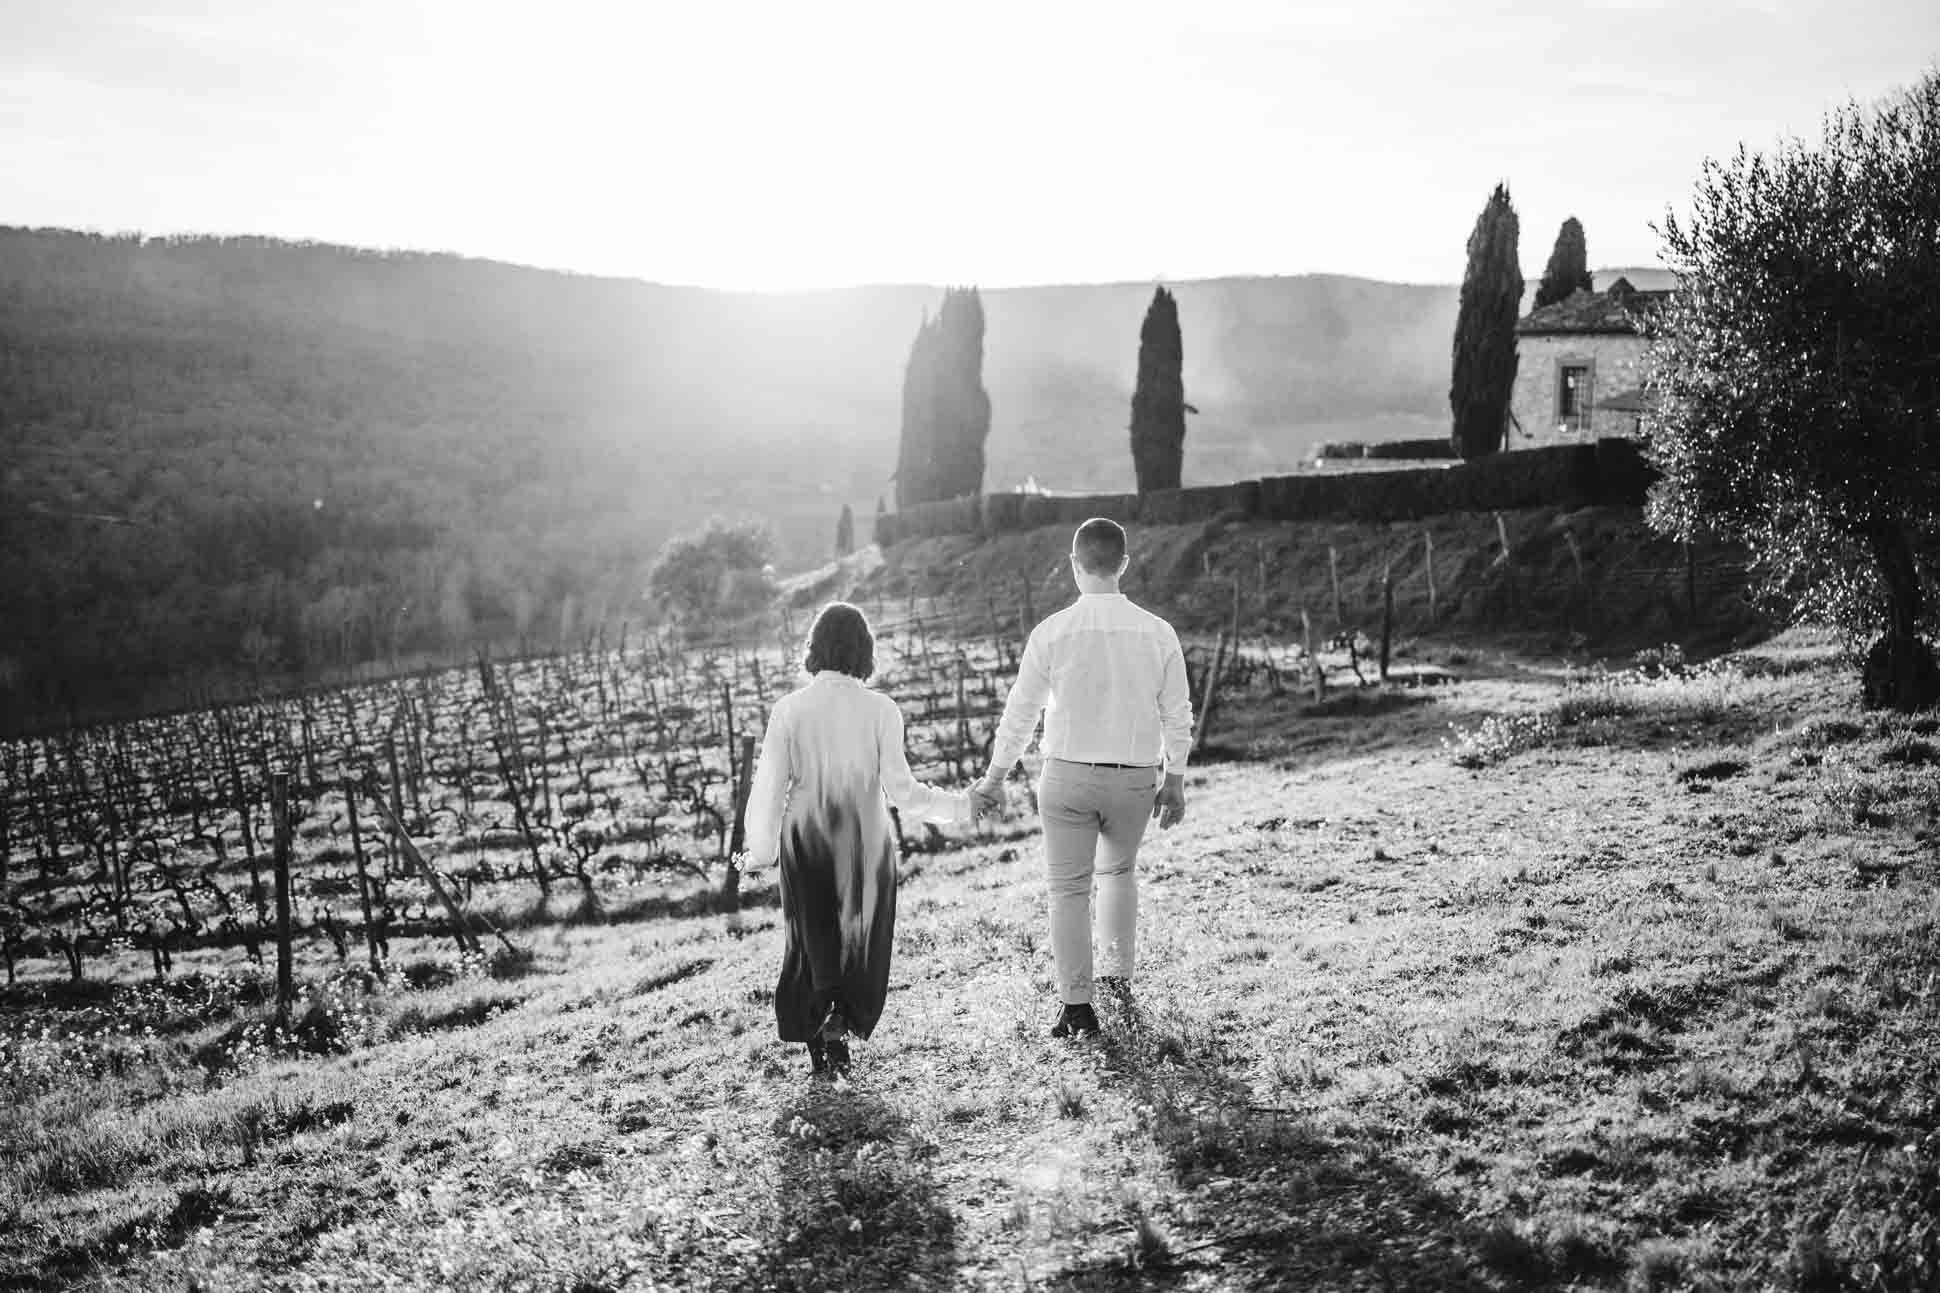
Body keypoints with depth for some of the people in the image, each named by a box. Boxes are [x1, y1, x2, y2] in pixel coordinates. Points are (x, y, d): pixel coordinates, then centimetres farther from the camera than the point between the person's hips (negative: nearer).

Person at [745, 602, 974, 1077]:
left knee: (813, 936, 16)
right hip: (866, 842, -1)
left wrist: (760, 849, 12)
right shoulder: (880, 710, -9)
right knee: (862, 935, 13)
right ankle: (841, 1021, -7)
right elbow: (901, 790, -8)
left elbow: (768, 787, -3)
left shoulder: (788, 709, -6)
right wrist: (959, 805, 6)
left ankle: (817, 1033, 11)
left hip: (806, 842, 1)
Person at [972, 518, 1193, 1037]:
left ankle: (1077, 1003, 4)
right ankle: (1118, 971, 29)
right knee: (1119, 871, 26)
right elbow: (1177, 714, 2)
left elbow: (1020, 711, -2)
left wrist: (994, 777, 9)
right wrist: (1174, 779, 15)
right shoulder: (1157, 632, -5)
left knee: (1070, 888, 6)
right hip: (1135, 778, 2)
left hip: (1067, 775, -2)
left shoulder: (1052, 632, -9)